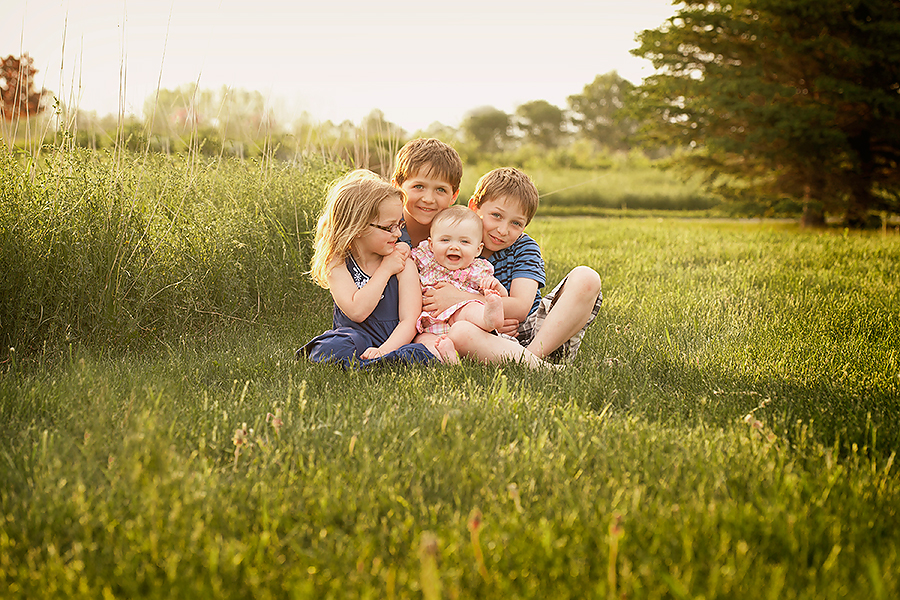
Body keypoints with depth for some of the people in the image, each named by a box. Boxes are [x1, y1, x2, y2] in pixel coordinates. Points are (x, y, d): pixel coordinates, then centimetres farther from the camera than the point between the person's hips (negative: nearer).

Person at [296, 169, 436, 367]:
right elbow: (357, 311, -15)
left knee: (419, 355, -34)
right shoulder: (337, 263, 0)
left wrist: (383, 351, -26)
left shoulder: (403, 265, 1)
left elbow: (409, 321, -7)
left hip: (394, 343, 1)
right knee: (332, 349, -35)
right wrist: (385, 270, -10)